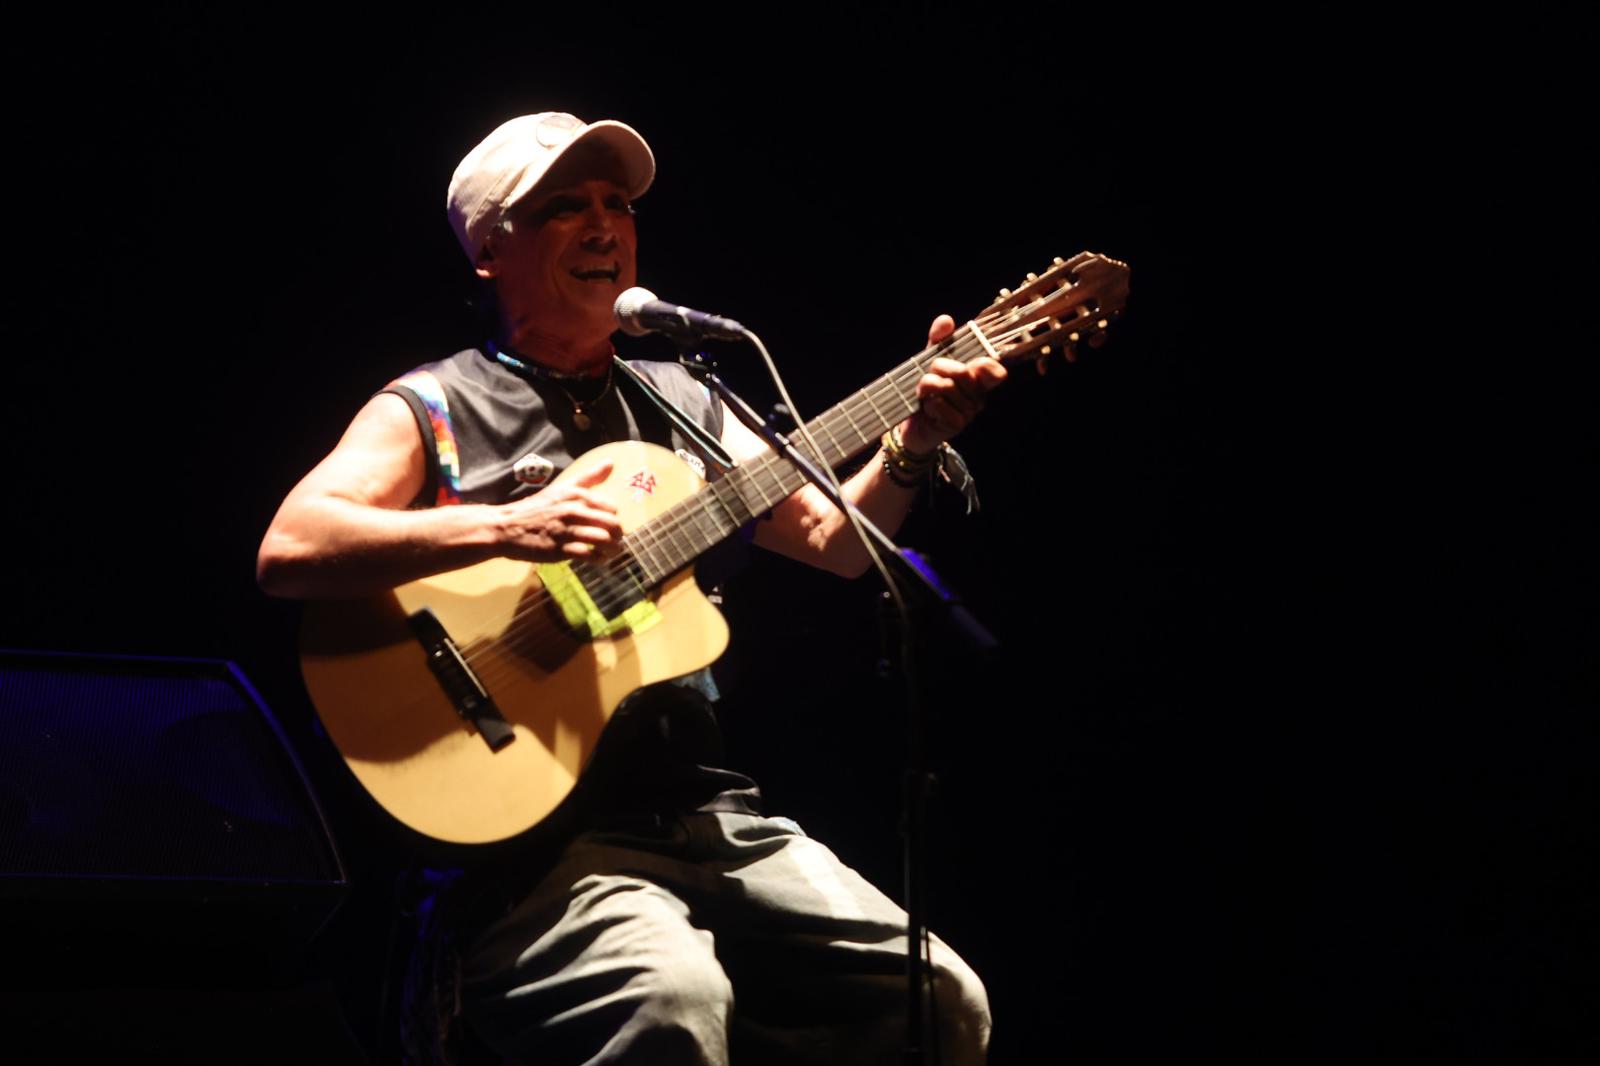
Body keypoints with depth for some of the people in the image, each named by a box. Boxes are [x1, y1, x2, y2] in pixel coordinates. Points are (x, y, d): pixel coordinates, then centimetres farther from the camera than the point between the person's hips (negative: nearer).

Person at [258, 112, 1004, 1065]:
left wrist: (912, 448, 0)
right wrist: (504, 528, -25)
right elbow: (288, 553, -14)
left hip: (701, 803, 6)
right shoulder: (432, 412, 2)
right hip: (531, 826, -6)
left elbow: (835, 540, 20)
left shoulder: (680, 404, 20)